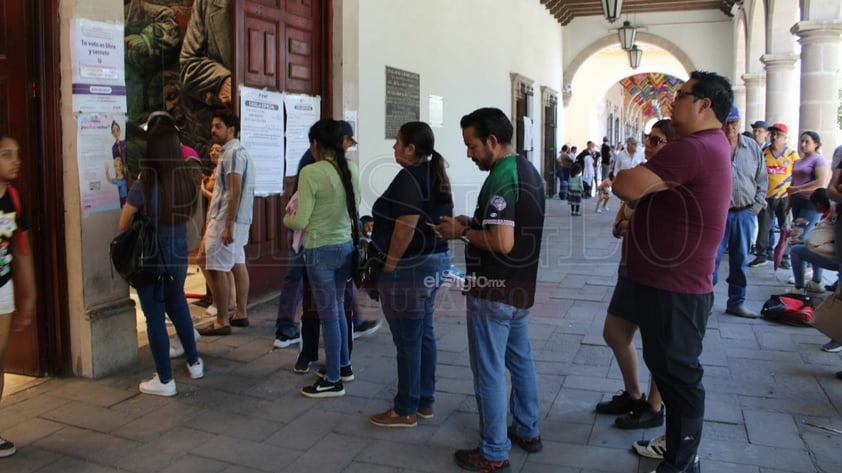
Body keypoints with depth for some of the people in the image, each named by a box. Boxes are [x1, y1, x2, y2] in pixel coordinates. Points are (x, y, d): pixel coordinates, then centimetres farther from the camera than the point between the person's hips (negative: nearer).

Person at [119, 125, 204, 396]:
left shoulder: (143, 186, -18)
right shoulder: (188, 184, -7)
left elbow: (124, 225, -5)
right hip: (178, 256, 4)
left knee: (155, 317, 7)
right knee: (177, 305, 25)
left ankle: (165, 380, 16)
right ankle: (194, 363, 34)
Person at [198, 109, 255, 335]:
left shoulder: (232, 153, -15)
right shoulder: (239, 151, 17)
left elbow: (235, 192, -22)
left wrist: (228, 225, -23)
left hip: (225, 219, -11)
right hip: (240, 218, 11)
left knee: (216, 269, -7)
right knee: (237, 264, 13)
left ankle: (221, 322, -3)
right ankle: (241, 313, 21)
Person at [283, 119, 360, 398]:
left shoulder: (311, 172, -17)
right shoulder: (351, 170, 2)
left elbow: (300, 221, -15)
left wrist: (286, 218, 5)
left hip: (321, 250, -6)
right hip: (346, 246, 7)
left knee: (328, 314, 3)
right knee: (337, 309, 21)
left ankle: (333, 380, 15)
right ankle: (343, 365, 34)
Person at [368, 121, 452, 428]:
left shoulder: (408, 178, -17)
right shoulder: (436, 176, 12)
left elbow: (405, 229, -24)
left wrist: (388, 267, -17)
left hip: (410, 267, -10)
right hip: (436, 261, 10)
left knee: (408, 339, 0)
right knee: (424, 333, 15)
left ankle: (405, 410, 11)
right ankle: (425, 402, 26)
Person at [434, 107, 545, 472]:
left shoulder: (502, 178, -22)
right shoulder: (529, 171, 9)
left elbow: (503, 242, -31)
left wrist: (463, 232, -16)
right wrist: (472, 222, 9)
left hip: (492, 294, -10)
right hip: (520, 289, 10)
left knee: (489, 372, 2)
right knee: (520, 361, 21)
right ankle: (527, 431, 37)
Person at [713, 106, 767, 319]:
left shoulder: (753, 147, 7)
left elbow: (762, 179, 12)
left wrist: (757, 205, 3)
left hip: (745, 213, 4)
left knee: (740, 260, 12)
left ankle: (736, 303, 22)